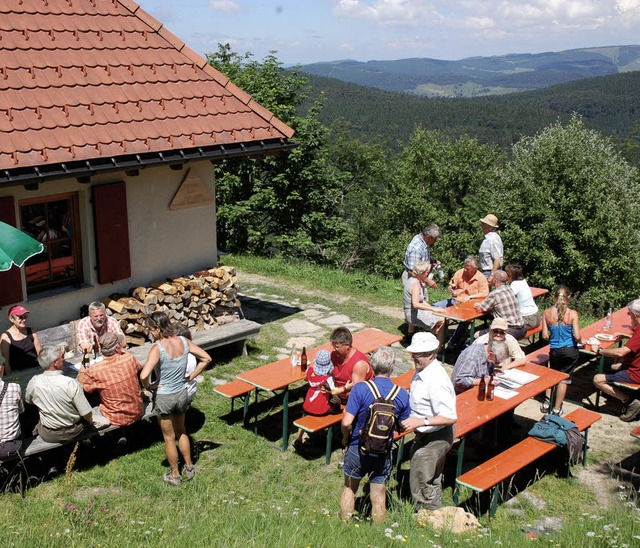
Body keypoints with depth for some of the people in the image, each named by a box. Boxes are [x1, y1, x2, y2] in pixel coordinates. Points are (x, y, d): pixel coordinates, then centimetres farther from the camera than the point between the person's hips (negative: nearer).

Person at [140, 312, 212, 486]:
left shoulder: (157, 348, -25)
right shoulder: (183, 342, -8)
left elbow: (144, 375, -36)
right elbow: (206, 358, 1)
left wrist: (147, 386, -14)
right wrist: (191, 377, 5)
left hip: (164, 398, -5)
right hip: (182, 394, 5)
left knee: (169, 437, 15)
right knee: (181, 431, 28)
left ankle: (175, 475, 30)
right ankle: (189, 467, 39)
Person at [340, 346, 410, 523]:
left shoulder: (360, 389, -20)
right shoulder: (402, 394, -11)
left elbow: (346, 422, -22)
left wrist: (346, 438, -2)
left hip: (358, 449, -1)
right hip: (383, 453, 1)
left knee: (349, 489, 22)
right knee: (379, 496, 17)